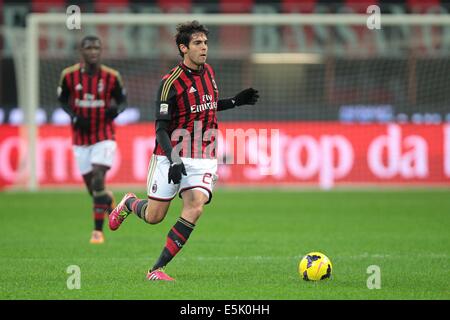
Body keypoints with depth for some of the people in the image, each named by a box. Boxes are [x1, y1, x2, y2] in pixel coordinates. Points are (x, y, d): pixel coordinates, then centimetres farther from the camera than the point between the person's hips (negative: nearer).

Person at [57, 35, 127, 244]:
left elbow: (122, 99, 5)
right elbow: (63, 100, 8)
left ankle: (98, 230, -8)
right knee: (91, 186, 5)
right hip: (81, 138, 2)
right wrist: (74, 117, -10)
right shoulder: (69, 75, -5)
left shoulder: (111, 76, -7)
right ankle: (108, 200, 41)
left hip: (104, 137, -2)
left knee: (98, 180, -16)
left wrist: (116, 110, -19)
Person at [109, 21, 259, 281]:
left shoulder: (209, 72, 7)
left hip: (203, 159, 4)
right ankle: (129, 203, 42)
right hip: (171, 156, -4)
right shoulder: (171, 82, -13)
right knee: (154, 217, 4)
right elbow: (161, 128, -13)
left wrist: (237, 101, 12)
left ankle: (158, 269, -14)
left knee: (196, 207, -20)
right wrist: (173, 161, -24)